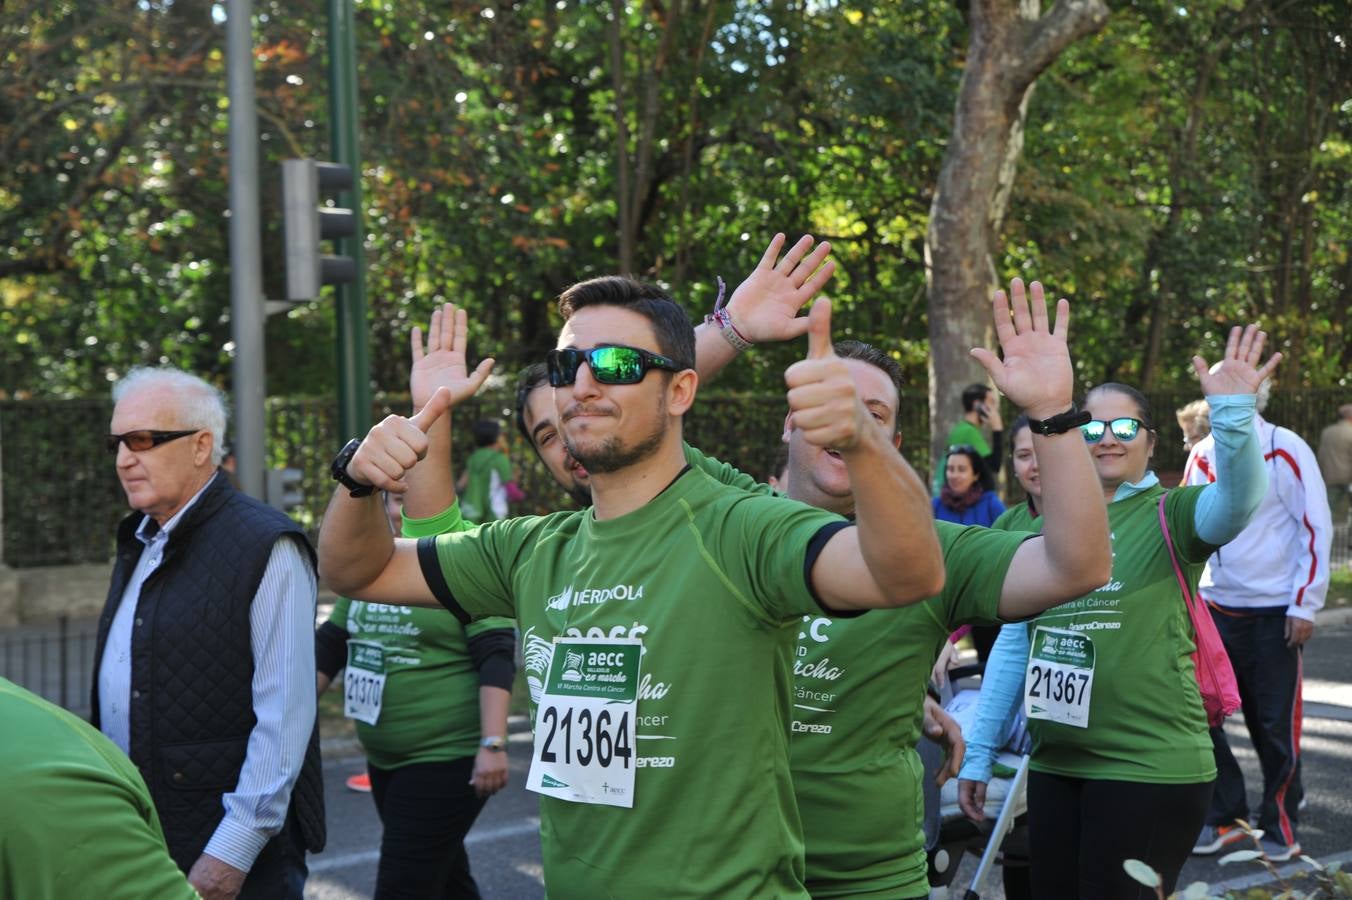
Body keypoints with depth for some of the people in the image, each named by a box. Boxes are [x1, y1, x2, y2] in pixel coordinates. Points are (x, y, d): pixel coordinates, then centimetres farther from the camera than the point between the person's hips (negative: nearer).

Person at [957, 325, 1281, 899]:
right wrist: (977, 751, 9)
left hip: (1150, 767, -5)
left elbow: (1238, 501, -26)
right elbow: (1013, 644, 11)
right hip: (1054, 764, 5)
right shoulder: (1046, 527, 8)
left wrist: (1233, 413, -42)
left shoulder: (1171, 515, -4)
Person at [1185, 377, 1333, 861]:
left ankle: (1280, 827, 20)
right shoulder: (1203, 454, 6)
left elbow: (1316, 528, -8)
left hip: (1273, 613, -5)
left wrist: (1305, 605, -11)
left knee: (1275, 724, 4)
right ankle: (1223, 816, 19)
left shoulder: (1285, 451, -9)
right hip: (1213, 607, 5)